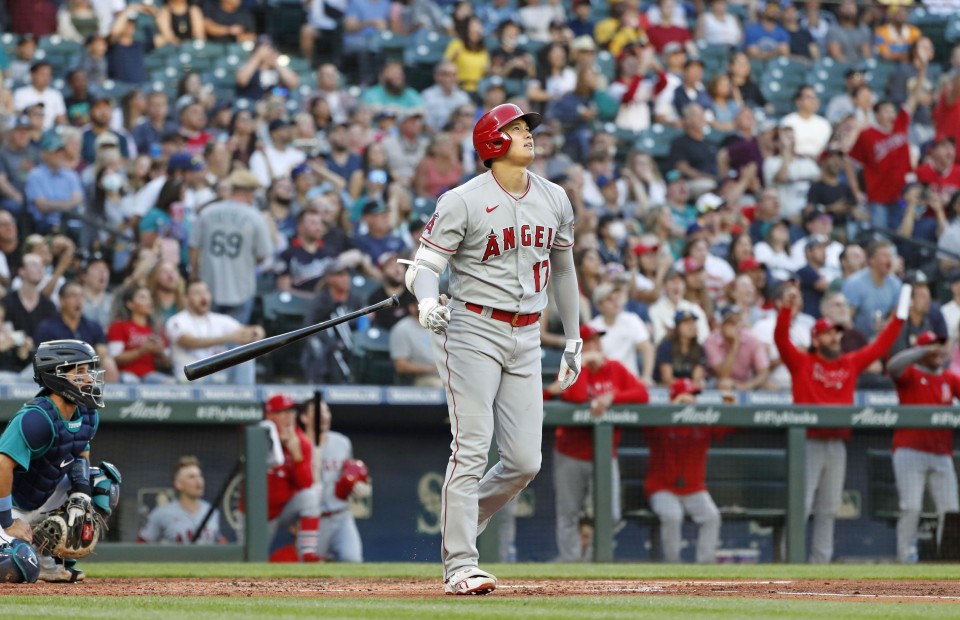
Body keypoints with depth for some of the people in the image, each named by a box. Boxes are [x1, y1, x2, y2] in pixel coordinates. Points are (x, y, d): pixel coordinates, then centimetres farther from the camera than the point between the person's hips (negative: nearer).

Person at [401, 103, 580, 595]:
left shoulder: (554, 200, 10)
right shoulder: (463, 202, -8)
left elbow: (561, 268, 22)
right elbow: (425, 265, -8)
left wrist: (573, 338, 23)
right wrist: (427, 302, -30)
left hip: (526, 339, 6)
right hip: (472, 331, -6)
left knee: (525, 461, 0)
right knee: (471, 448, -11)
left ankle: (460, 527, 23)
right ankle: (460, 565, -8)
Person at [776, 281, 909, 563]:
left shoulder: (851, 364, 13)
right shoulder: (802, 362, 1)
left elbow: (880, 345, 16)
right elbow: (781, 338, -11)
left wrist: (899, 316, 11)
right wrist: (786, 308, -24)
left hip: (837, 444, 5)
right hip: (809, 442, -5)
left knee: (829, 509, 9)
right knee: (800, 505, -8)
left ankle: (821, 561, 15)